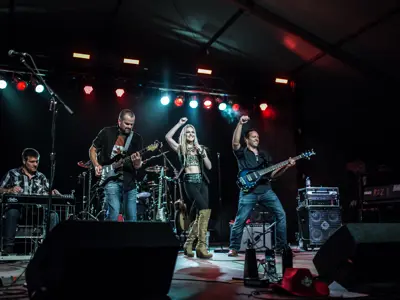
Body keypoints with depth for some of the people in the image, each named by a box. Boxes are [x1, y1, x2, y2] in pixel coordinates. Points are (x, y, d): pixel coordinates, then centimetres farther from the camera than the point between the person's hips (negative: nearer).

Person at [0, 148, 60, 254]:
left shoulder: (41, 177, 17)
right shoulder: (13, 174, 7)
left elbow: (49, 192, 10)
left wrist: (54, 192, -14)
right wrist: (10, 190, -20)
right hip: (18, 208, -2)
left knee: (53, 215, -23)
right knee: (11, 212, -36)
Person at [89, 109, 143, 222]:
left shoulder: (136, 138, 3)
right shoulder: (107, 132, 1)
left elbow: (137, 166, 0)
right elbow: (92, 150, 10)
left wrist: (137, 162, -24)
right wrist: (96, 165, -6)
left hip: (129, 182, 2)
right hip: (111, 179, -2)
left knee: (131, 218, 4)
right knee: (113, 214, -16)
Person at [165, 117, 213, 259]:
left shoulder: (200, 148, 19)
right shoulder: (180, 148, 8)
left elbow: (209, 167, 12)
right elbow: (167, 137, -9)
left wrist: (203, 153, -2)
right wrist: (179, 124, -9)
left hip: (202, 181, 5)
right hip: (189, 181, -5)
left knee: (200, 213, -3)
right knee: (204, 209, -22)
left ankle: (188, 243, 10)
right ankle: (201, 246, -22)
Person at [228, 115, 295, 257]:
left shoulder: (264, 154, 20)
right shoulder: (242, 153, 5)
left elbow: (272, 173, 15)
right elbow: (235, 142, -18)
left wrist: (286, 166, 0)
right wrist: (240, 123, -25)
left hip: (266, 190, 5)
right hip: (248, 191, -4)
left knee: (281, 214, -3)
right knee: (240, 220, -6)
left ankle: (281, 246, 8)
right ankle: (234, 248, 9)